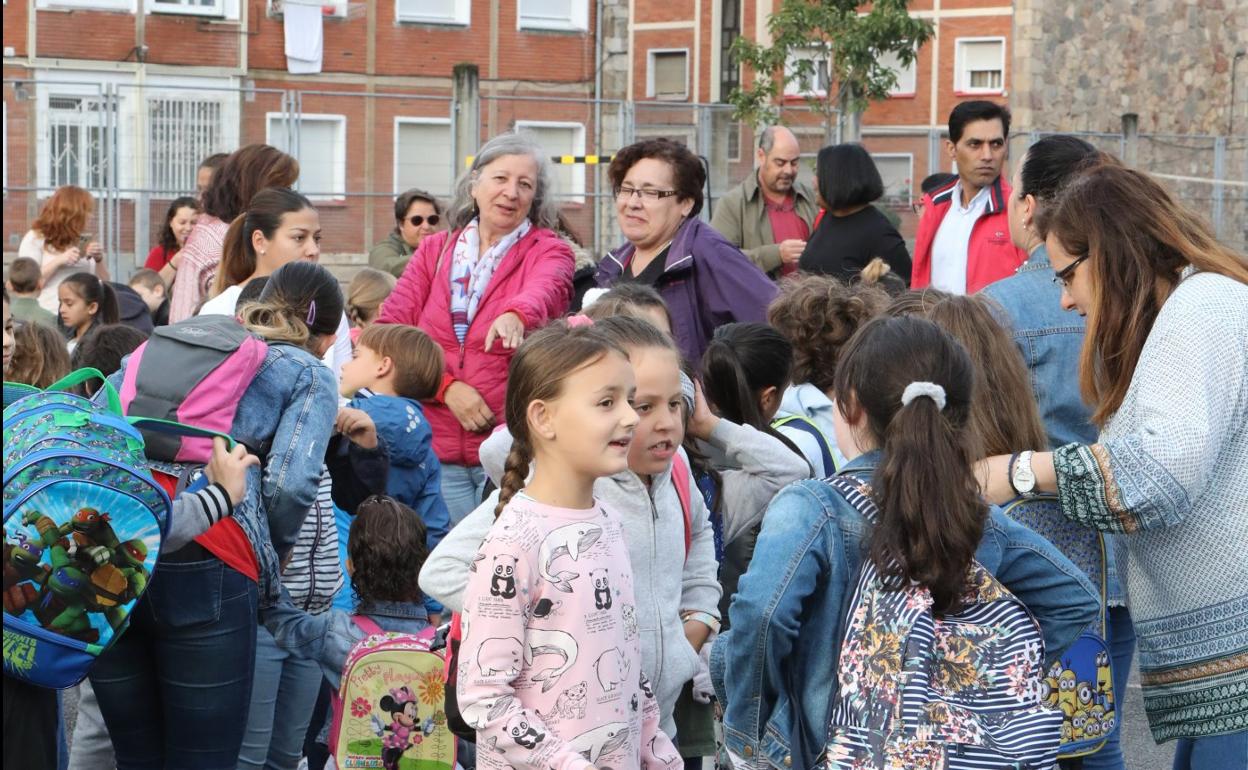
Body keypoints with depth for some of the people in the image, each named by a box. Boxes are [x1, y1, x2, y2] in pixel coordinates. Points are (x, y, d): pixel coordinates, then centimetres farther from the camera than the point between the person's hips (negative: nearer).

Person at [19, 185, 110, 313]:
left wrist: (99, 260, -4)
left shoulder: (83, 240, 16)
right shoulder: (35, 238, 1)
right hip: (48, 315, -5)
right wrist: (59, 261, -16)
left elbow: (103, 282, 16)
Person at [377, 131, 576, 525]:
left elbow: (546, 291, -20)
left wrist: (516, 315, -44)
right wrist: (447, 386, -10)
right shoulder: (433, 250, 13)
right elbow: (390, 328, 4)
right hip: (437, 446, 3)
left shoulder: (548, 251, 4)